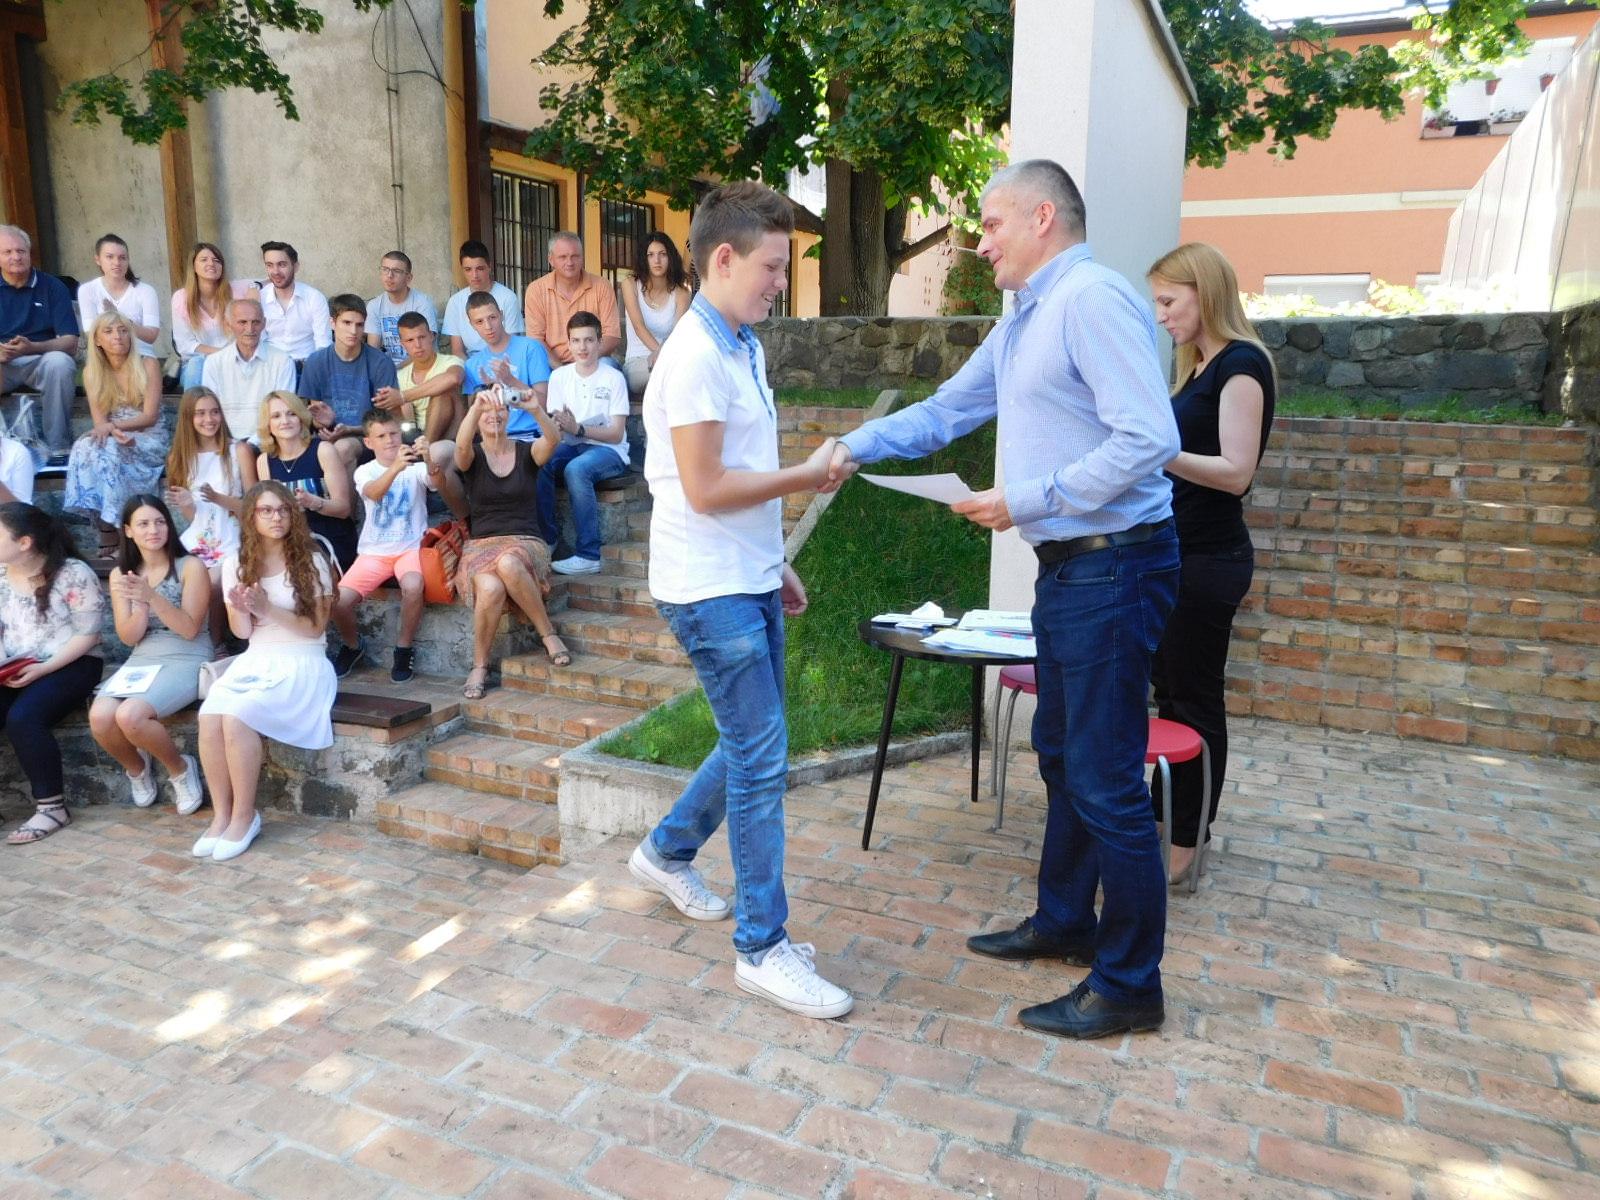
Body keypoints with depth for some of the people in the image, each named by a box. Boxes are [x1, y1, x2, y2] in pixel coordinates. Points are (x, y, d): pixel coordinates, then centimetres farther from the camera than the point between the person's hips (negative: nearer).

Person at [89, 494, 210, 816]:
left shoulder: (190, 566, -4)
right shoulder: (120, 574, 9)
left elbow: (189, 629, -11)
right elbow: (129, 637, 4)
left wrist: (152, 597, -24)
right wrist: (140, 605, -16)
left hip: (186, 662, -4)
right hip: (139, 662, 5)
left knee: (129, 715, -30)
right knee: (100, 717, -25)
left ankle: (180, 768, -1)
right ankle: (136, 767, 8)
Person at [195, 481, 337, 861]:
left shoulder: (311, 562, -2)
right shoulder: (236, 564, 9)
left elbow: (315, 628, -6)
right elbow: (242, 632, 9)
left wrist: (268, 609, -18)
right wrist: (241, 610, -14)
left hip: (301, 665, -4)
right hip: (253, 662, 4)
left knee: (237, 718, -29)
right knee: (209, 716, -26)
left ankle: (244, 816, -12)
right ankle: (221, 814, -11)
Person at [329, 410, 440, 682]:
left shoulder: (415, 467, 0)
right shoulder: (365, 471, 2)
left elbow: (436, 481, -22)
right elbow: (374, 493, -22)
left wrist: (429, 460, -46)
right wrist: (395, 468, -43)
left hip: (411, 547, -2)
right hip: (374, 551, 2)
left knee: (413, 586, -34)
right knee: (339, 600, -19)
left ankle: (405, 648, -8)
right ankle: (352, 645, 15)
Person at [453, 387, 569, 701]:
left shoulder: (527, 452, 8)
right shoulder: (472, 457, 8)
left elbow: (553, 439, -15)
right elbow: (461, 445, -19)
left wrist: (536, 410, -36)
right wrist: (477, 405, -36)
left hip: (526, 545, 0)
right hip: (480, 545, 0)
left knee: (508, 563, -39)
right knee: (490, 589, -36)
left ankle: (548, 633, -19)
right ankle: (479, 666, -15)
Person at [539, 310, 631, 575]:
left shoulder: (614, 378, -5)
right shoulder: (559, 376, 7)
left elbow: (616, 434, -9)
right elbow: (554, 429, 5)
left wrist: (578, 428, -23)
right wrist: (557, 426, -21)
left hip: (609, 451, -4)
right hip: (572, 446, 4)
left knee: (576, 469, -36)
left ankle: (588, 555, -29)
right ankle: (545, 538, -13)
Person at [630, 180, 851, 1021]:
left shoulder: (743, 347, 13)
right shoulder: (696, 357, -16)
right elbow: (705, 490, -20)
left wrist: (776, 566, 18)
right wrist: (808, 474, -13)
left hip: (748, 581, 9)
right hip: (710, 589, -9)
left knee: (752, 746, 18)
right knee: (760, 762, -4)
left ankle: (667, 852, 40)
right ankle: (763, 947, 9)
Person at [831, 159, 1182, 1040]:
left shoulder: (1093, 299, -15)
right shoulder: (1022, 321, 16)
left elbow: (1149, 439, -24)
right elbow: (947, 409, 26)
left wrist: (1027, 499, -21)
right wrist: (856, 447, 19)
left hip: (1112, 568, -10)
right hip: (1067, 566, 10)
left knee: (1108, 782, -2)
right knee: (1061, 754, 20)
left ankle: (1128, 986, 13)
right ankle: (1064, 924, 37)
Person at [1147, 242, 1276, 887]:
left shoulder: (1241, 363, -12)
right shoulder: (1199, 367, 15)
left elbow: (1235, 472, -21)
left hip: (1207, 561, -9)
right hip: (1173, 553, 9)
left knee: (1195, 702, -1)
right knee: (1168, 691, 14)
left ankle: (1185, 843, 9)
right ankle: (1163, 814, 26)